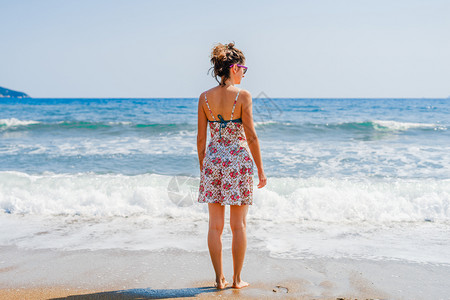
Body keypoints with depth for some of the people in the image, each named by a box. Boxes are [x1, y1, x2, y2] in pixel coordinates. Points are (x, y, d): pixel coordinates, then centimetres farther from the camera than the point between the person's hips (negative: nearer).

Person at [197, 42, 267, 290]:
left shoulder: (205, 97, 1)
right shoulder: (242, 96, -10)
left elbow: (201, 138, 4)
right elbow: (251, 136, -11)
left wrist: (202, 167, 15)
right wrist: (260, 169, -3)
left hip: (213, 160, 3)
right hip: (239, 159, -3)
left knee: (215, 225, 10)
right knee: (238, 225, 9)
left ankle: (219, 279, 17)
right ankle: (237, 279, 17)